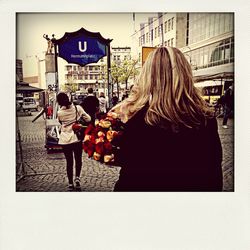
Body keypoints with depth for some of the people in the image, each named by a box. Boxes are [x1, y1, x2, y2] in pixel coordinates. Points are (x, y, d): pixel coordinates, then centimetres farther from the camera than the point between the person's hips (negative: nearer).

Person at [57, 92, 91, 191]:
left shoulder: (59, 113, -9)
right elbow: (88, 119, -3)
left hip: (65, 139, 0)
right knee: (78, 159, 19)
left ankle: (70, 183, 15)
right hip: (77, 138, 0)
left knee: (69, 161, 10)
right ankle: (77, 177, 3)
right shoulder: (77, 108, -9)